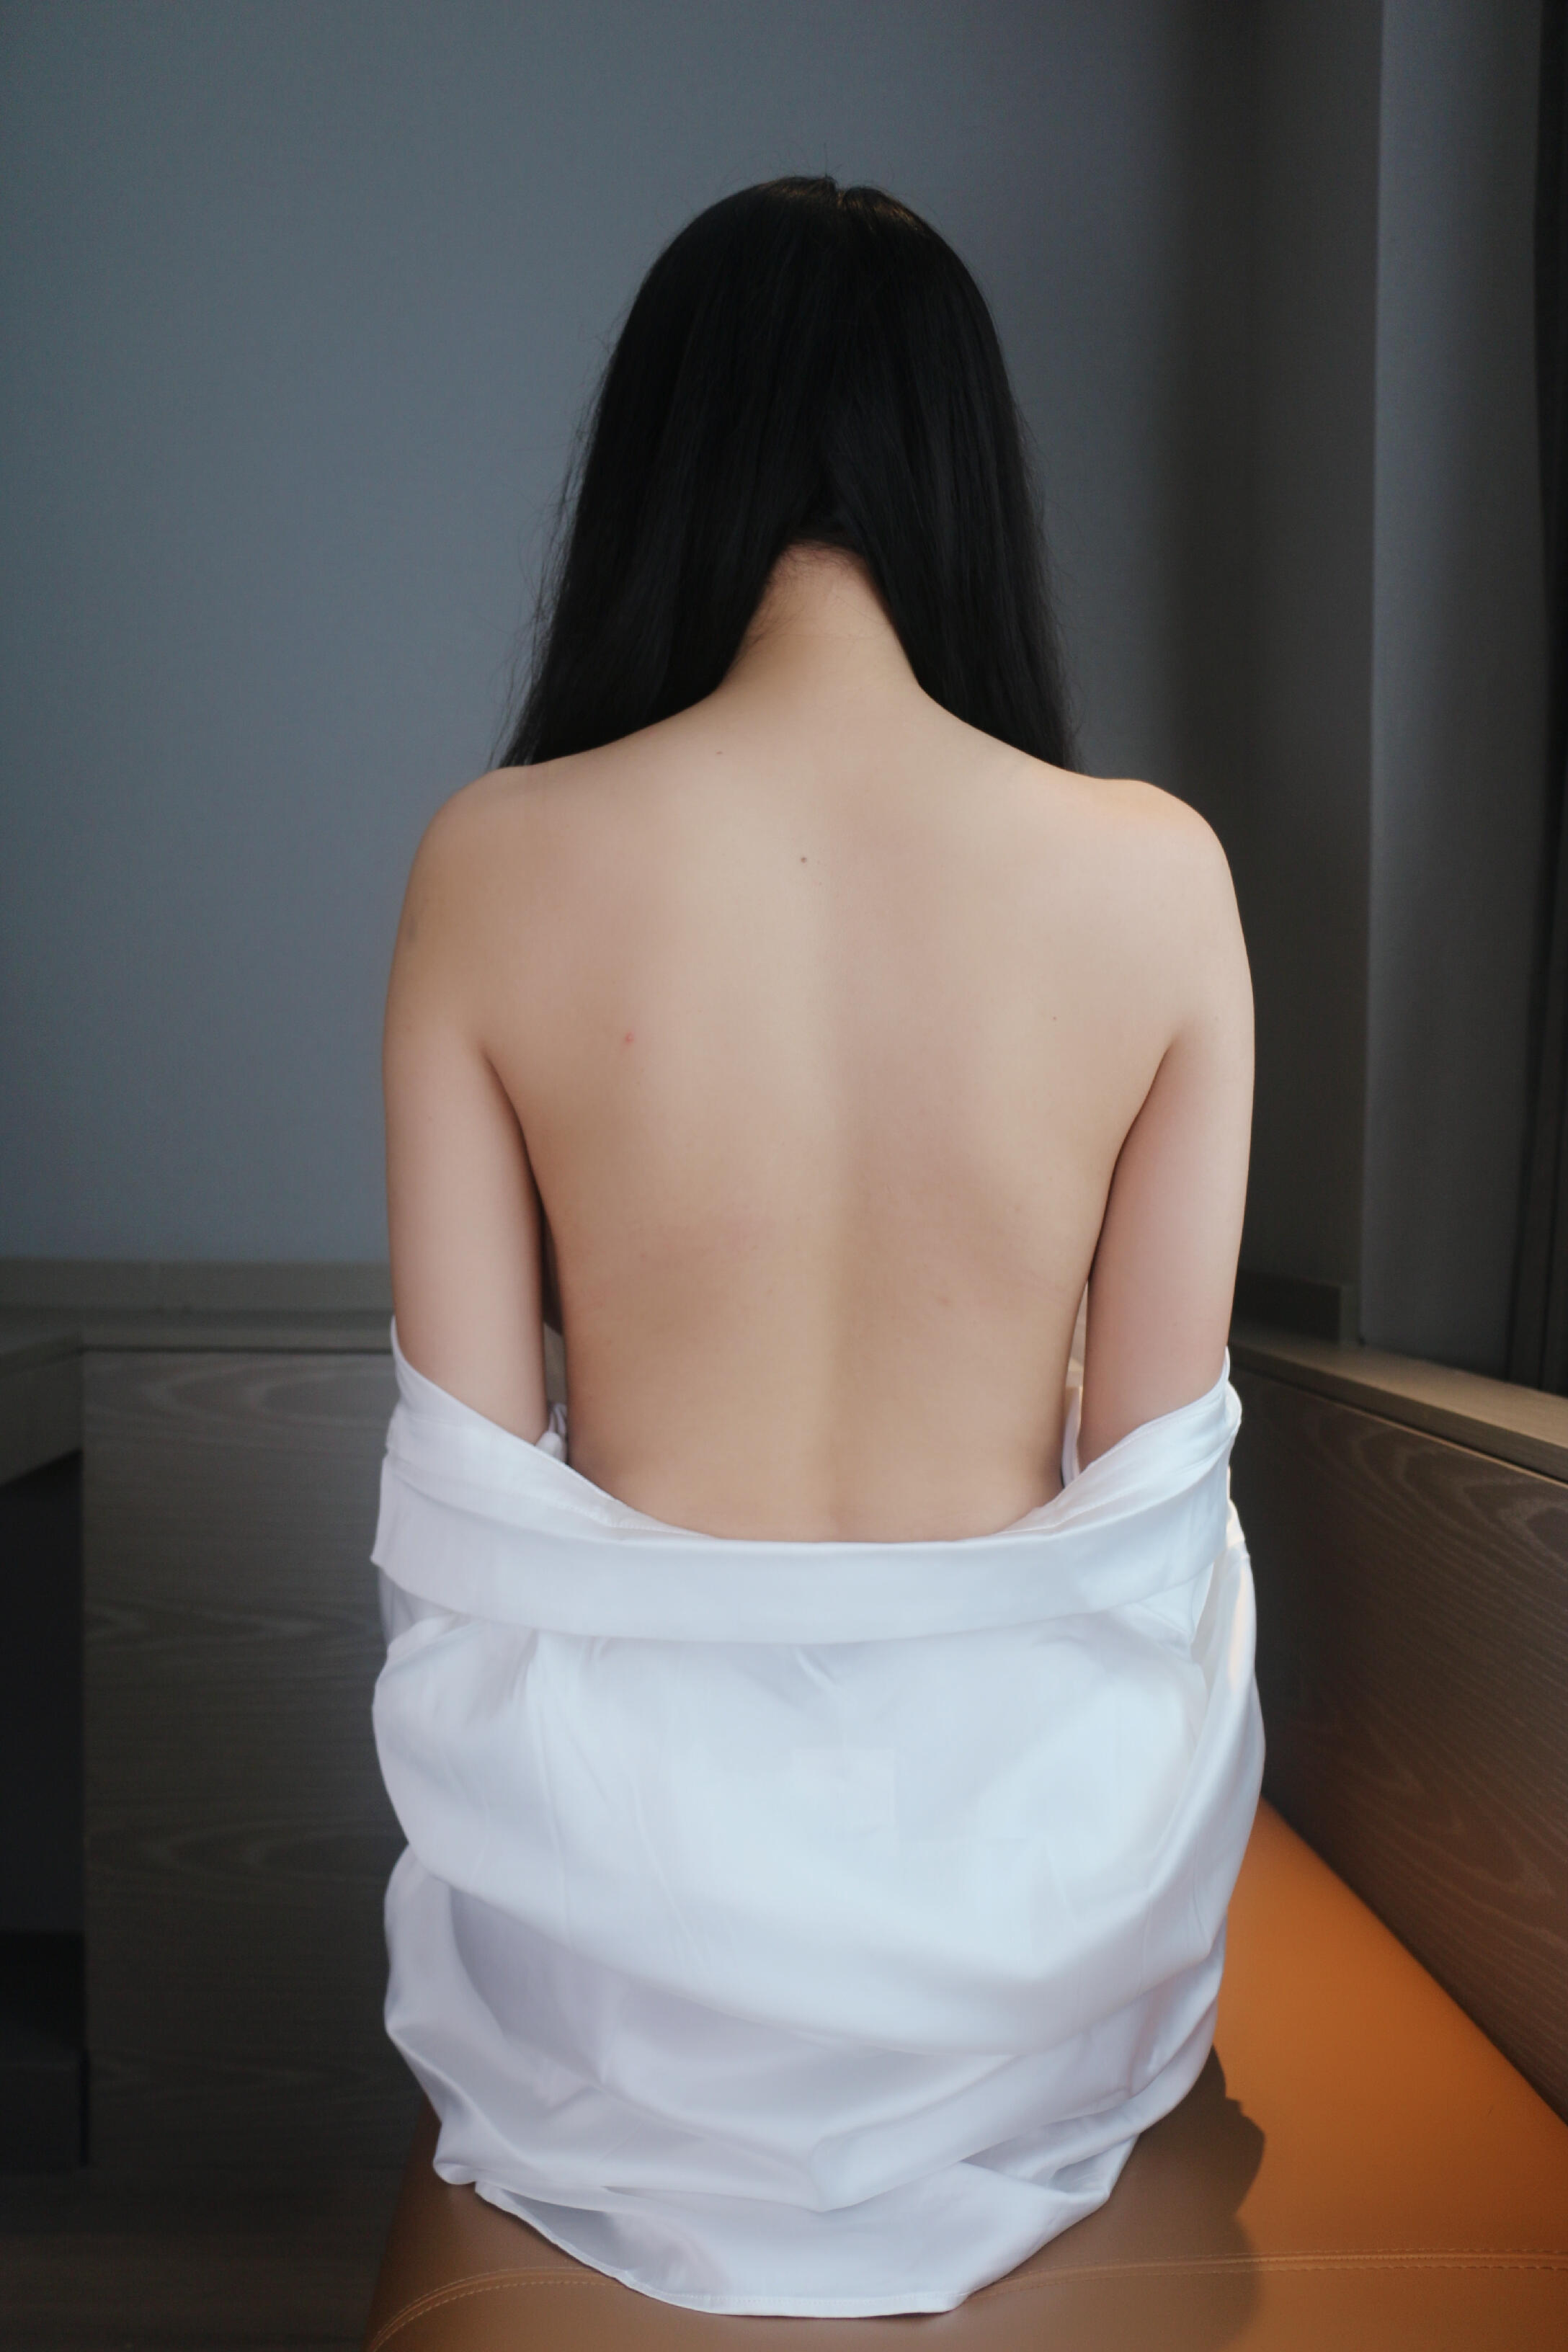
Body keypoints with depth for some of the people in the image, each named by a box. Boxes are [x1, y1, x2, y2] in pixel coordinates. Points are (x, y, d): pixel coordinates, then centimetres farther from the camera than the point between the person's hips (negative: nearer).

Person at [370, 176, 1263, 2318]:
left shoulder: (494, 858, -18)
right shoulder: (1160, 869, -17)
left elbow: (470, 1454, -11)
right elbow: (1153, 1453, -8)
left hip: (621, 1852, 0)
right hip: (1026, 1883, 1)